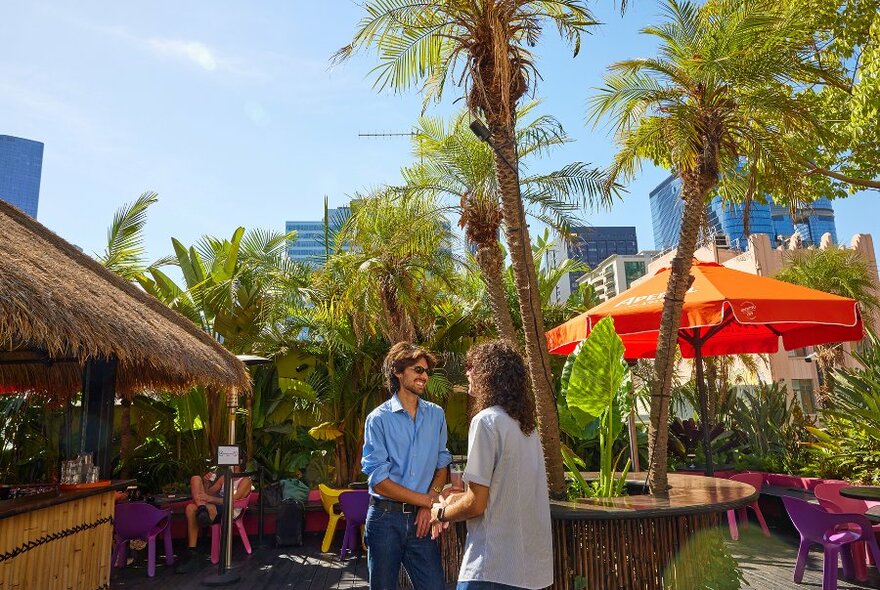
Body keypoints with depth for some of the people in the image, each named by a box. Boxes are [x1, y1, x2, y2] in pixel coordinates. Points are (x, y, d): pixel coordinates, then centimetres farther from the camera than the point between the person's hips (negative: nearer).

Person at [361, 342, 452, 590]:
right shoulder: (379, 418, -6)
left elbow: (442, 465, 9)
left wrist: (429, 503, -9)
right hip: (385, 517, -2)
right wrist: (429, 500, -11)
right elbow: (379, 482, -11)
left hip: (420, 519, 2)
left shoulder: (436, 415, 6)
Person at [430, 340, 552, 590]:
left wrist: (442, 513, 2)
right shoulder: (526, 423, 7)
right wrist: (461, 497, 18)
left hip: (495, 567, -8)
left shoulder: (486, 420, -16)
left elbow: (476, 505, -15)